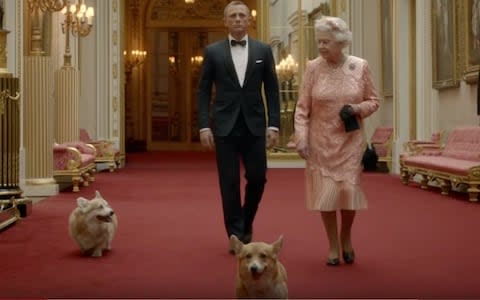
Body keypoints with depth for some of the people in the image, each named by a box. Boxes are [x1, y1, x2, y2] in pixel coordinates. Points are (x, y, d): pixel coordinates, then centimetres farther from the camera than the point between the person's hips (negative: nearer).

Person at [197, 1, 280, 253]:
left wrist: (273, 125, -3)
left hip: (255, 125, 1)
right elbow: (204, 91, 3)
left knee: (257, 177, 1)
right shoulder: (213, 51, 4)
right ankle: (236, 235, 8)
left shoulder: (263, 50, 6)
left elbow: (272, 90, 5)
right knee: (229, 183, 0)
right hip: (225, 126, -1)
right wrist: (204, 126, -5)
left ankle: (246, 223, 26)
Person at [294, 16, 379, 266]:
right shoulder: (313, 67, -5)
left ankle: (346, 236, 25)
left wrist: (358, 108, -14)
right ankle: (333, 246, 17)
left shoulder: (360, 66, -3)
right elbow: (302, 107, -5)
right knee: (325, 192, 1)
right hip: (321, 141, 0)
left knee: (348, 189, -4)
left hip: (350, 140, 0)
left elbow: (373, 100, 6)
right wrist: (301, 138, -14)